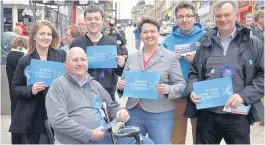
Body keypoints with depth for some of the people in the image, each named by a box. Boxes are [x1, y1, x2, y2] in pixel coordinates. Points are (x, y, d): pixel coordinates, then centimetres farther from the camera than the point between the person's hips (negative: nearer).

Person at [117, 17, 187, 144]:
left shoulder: (170, 57, -2)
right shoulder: (132, 57, 10)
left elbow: (181, 84, -4)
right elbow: (123, 80, 16)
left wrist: (169, 90, -23)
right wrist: (120, 86, -6)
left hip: (160, 115, -3)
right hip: (134, 113, 4)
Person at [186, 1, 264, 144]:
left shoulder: (253, 43, 1)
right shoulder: (206, 43, 8)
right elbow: (194, 72, 14)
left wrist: (244, 96, -15)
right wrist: (192, 91, -5)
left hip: (238, 116, -2)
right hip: (207, 114, 2)